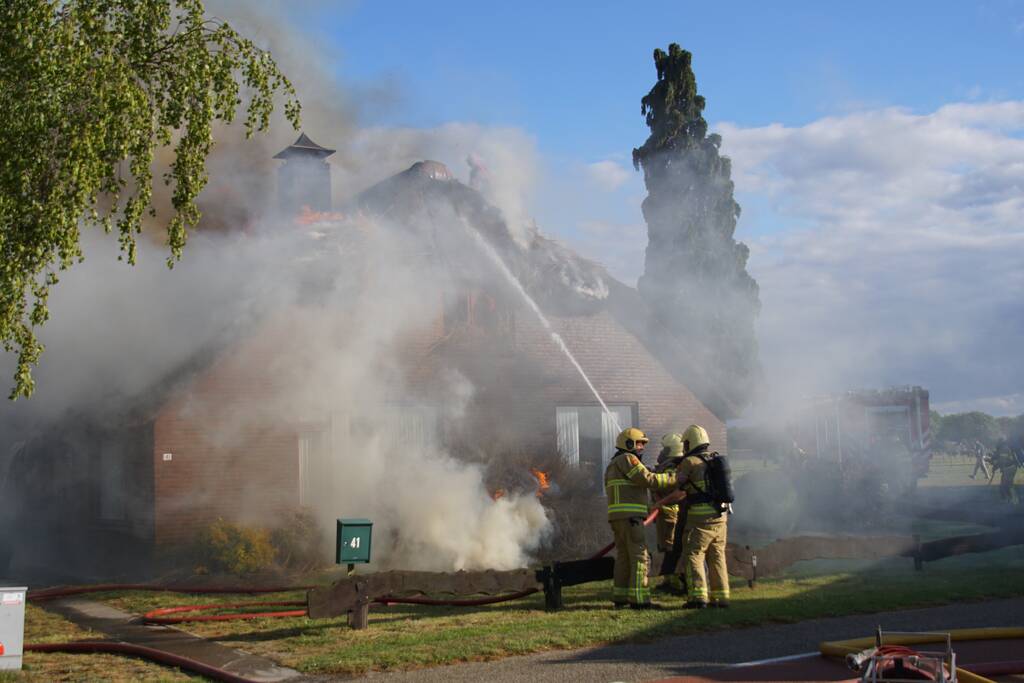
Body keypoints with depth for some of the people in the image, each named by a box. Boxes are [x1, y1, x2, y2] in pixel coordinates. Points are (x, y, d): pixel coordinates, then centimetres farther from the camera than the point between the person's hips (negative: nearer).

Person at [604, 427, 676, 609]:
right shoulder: (627, 459, -6)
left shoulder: (613, 465, 24)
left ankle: (620, 597, 14)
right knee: (640, 557, -10)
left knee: (624, 557, 13)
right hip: (629, 516, -10)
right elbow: (648, 479, -15)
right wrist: (673, 478, -9)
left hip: (617, 517, 10)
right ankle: (639, 599, -14)